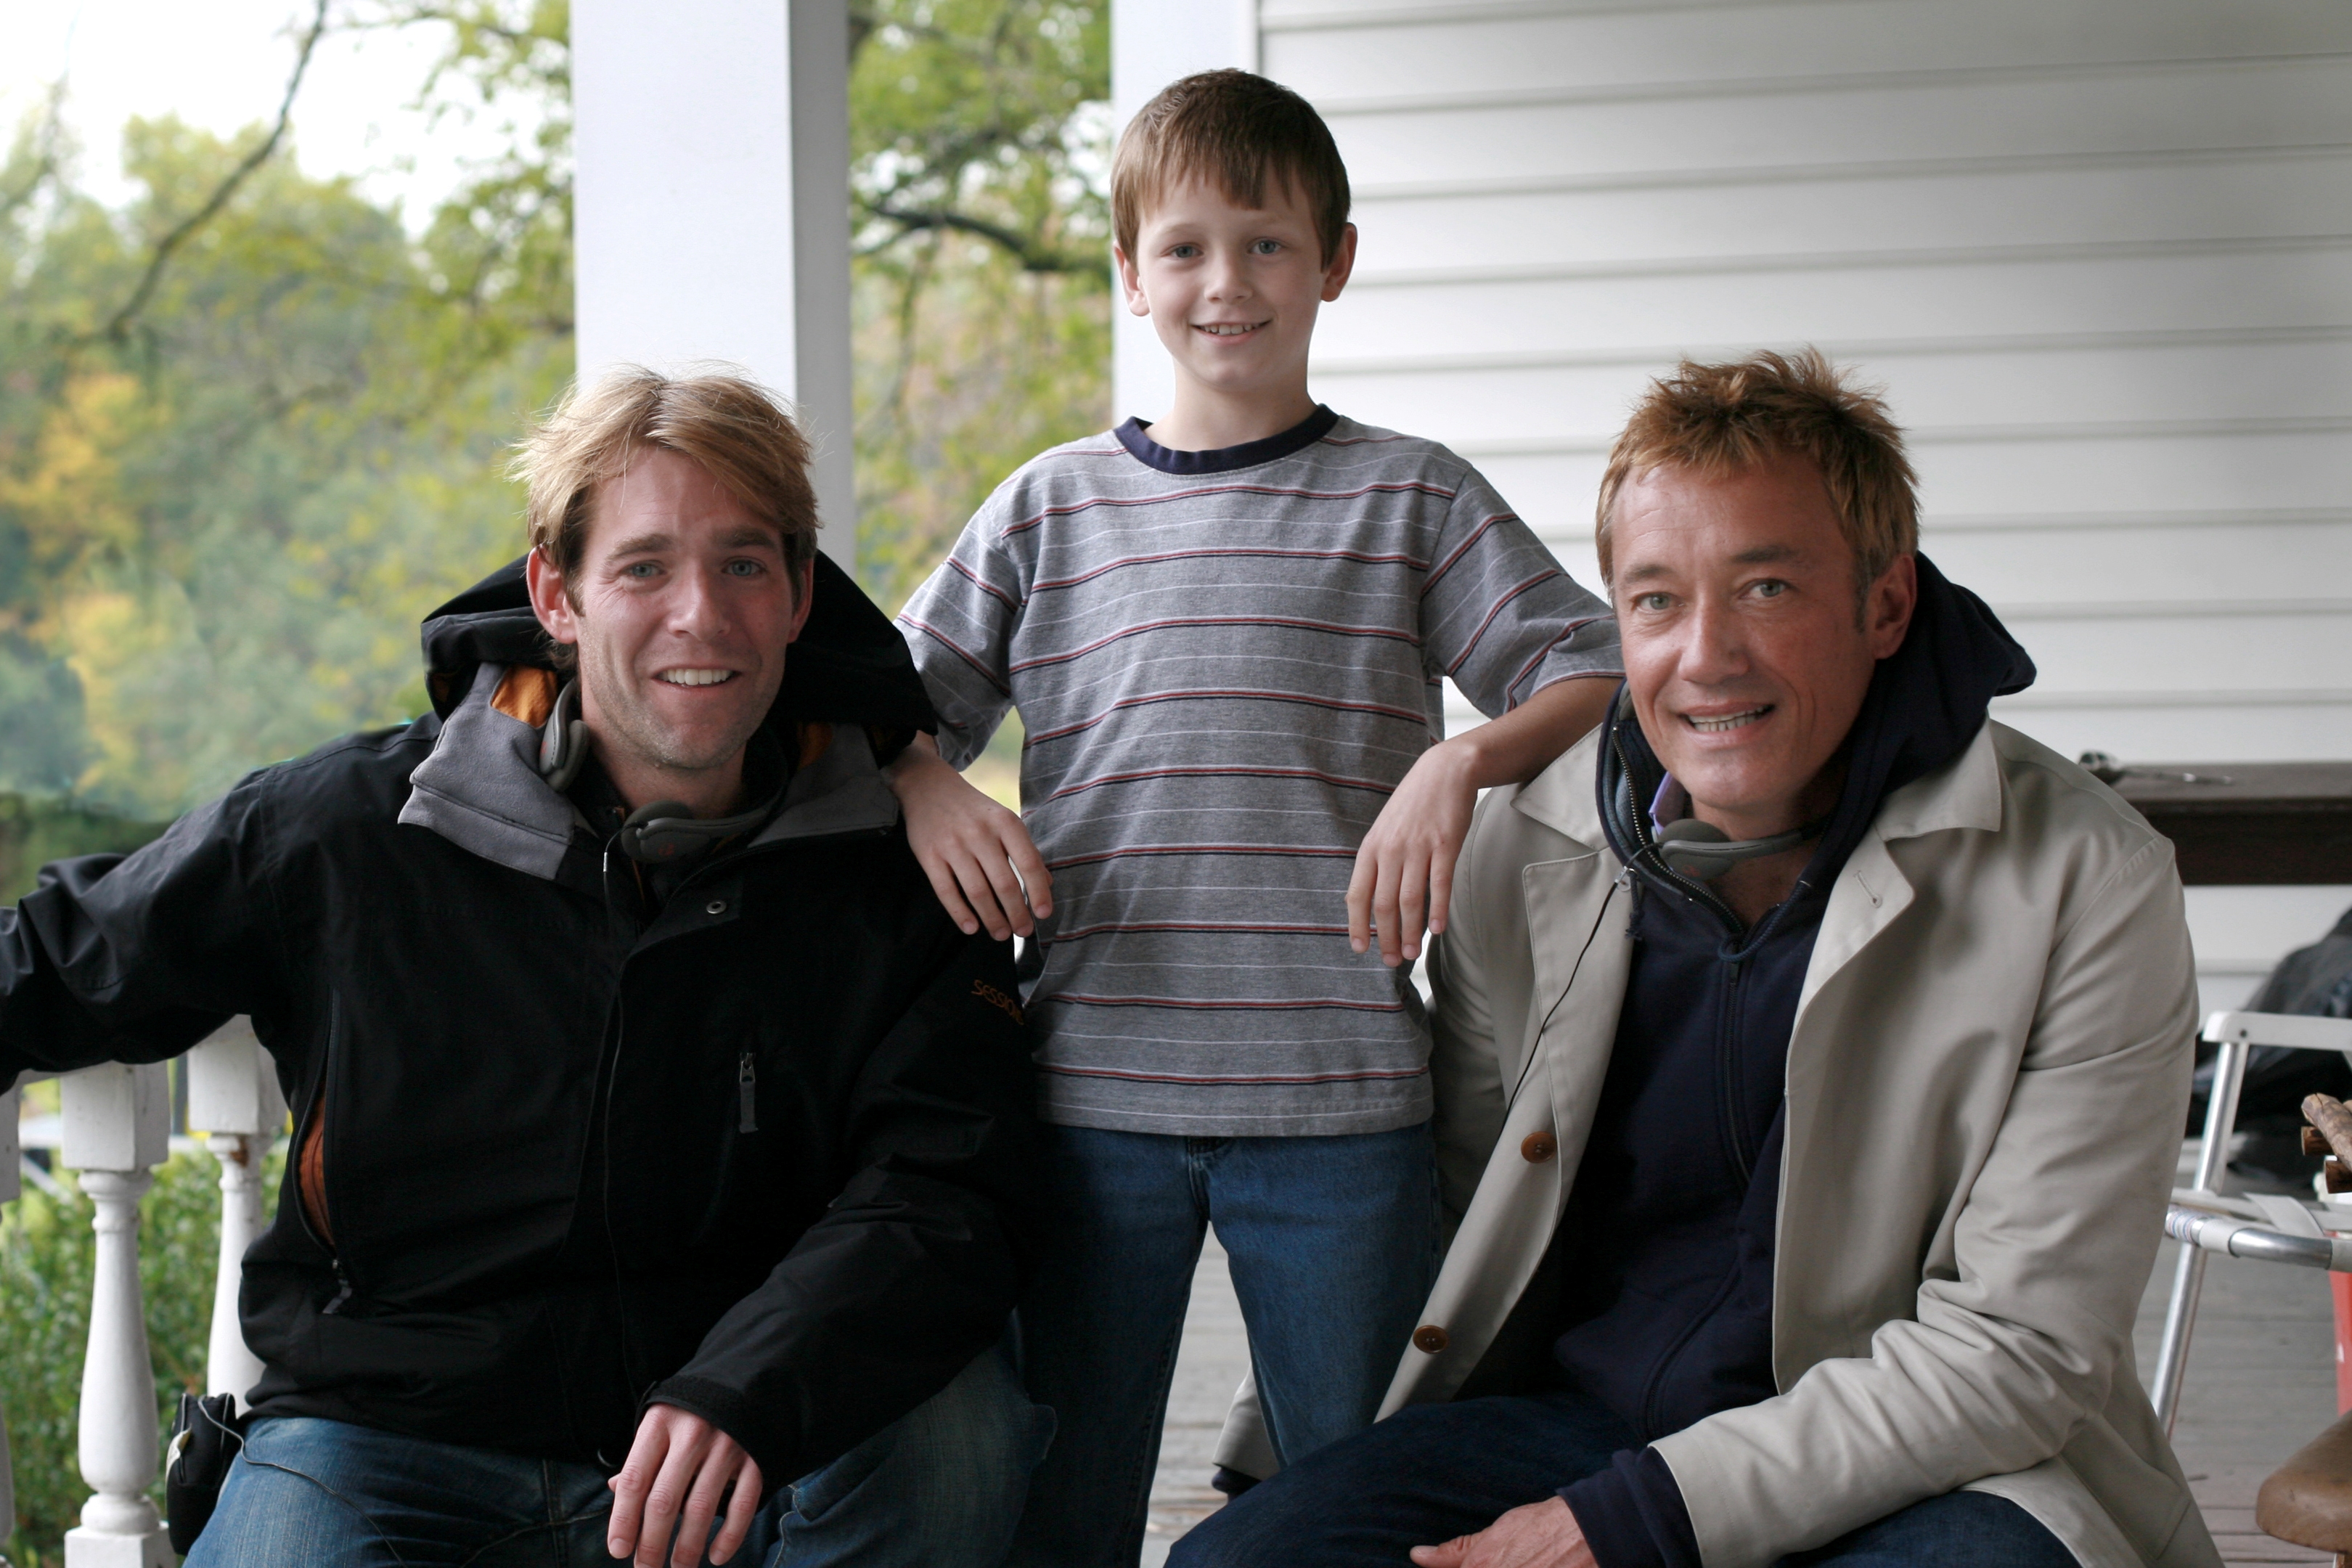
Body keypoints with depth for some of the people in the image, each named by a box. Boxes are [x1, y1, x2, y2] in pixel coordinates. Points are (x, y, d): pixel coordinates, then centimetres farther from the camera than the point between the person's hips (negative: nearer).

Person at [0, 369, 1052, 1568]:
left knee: (959, 1421, -27)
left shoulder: (897, 880, -3)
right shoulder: (348, 833, -4)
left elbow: (949, 1189, -15)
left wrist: (745, 1397, -31)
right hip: (382, 1442, -1)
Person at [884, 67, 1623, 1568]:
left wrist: (1458, 766, -15)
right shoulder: (1051, 509, 11)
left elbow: (1595, 679, 2)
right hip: (1092, 1089, 1)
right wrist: (932, 795, -10)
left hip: (1338, 1102, -1)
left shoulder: (1412, 497, 7)